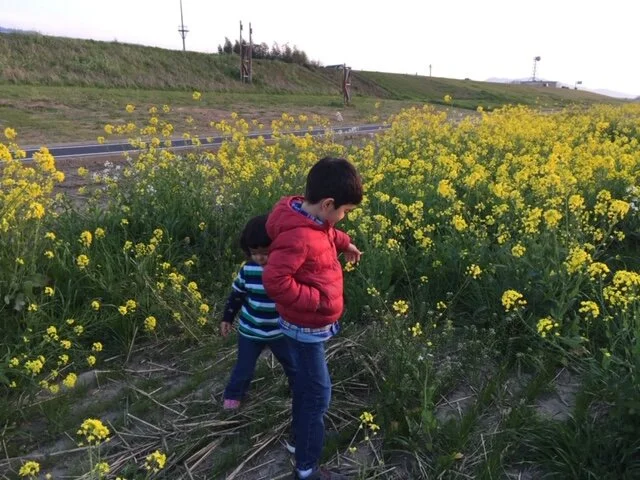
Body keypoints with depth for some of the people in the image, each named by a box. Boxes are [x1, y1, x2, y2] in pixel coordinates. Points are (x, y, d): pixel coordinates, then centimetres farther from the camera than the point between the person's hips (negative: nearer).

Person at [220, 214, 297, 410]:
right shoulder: (248, 270, -13)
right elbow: (236, 295, 2)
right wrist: (227, 318, 7)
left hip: (280, 331, -1)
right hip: (250, 331, 1)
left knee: (292, 363, 21)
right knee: (244, 367, 18)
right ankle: (233, 394, 44)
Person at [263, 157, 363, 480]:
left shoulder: (308, 217, -3)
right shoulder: (298, 237, -33)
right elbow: (275, 281, -35)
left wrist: (344, 243, 10)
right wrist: (317, 300, -28)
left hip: (311, 323, 10)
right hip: (307, 326, -10)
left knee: (306, 383, 26)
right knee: (318, 394, 5)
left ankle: (299, 438, 48)